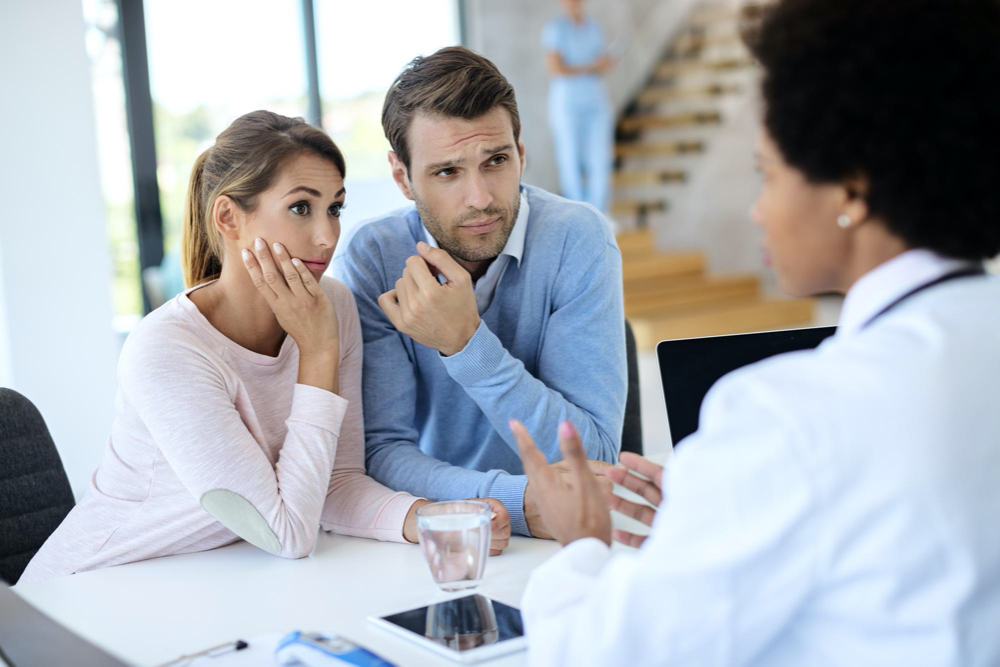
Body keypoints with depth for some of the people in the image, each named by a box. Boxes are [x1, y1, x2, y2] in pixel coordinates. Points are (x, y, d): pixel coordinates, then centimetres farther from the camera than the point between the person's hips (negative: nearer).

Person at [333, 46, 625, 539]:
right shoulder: (371, 259, -9)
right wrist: (521, 501, -29)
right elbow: (382, 451, -13)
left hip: (562, 544, -1)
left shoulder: (577, 241, -12)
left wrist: (466, 343, -26)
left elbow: (592, 458, -15)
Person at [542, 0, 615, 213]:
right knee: (570, 161, 0)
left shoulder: (594, 27, 10)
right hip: (566, 102, -4)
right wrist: (590, 67, -10)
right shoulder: (554, 28, -7)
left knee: (600, 161, 0)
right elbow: (555, 69, -14)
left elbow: (606, 64, 10)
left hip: (596, 99, 4)